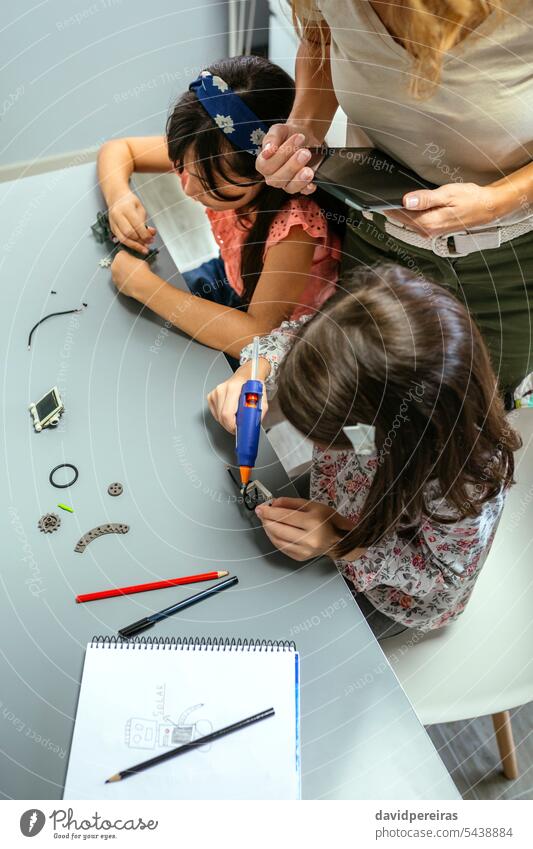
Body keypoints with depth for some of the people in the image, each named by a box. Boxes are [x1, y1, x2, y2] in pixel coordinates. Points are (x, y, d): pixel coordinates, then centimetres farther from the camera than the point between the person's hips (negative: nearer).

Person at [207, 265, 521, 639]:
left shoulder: (465, 485, -44)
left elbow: (447, 579, -25)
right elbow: (294, 336, -12)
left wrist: (342, 542, -37)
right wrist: (253, 372, -32)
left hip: (389, 595, -4)